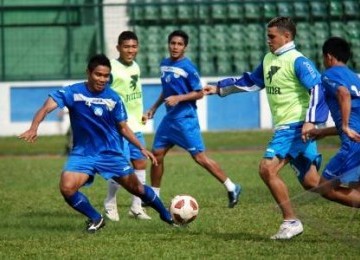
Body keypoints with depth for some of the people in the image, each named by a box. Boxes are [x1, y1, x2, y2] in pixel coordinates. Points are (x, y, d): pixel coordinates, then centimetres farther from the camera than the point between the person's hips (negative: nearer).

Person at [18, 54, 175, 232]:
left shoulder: (113, 98, -6)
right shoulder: (73, 92, -13)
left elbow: (123, 128, 5)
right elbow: (47, 107, -24)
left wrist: (142, 148, -6)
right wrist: (34, 128, -43)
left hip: (111, 153, 1)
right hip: (83, 153, -1)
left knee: (136, 188, 8)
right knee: (67, 188, -23)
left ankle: (166, 215, 33)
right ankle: (96, 219, 1)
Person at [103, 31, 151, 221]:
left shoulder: (135, 67, 11)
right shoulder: (112, 68, -14)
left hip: (135, 125, 8)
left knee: (140, 163, 7)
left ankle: (136, 207, 15)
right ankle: (110, 205, 8)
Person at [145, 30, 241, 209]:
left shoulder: (187, 67, -14)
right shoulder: (164, 64, 9)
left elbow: (199, 93, -11)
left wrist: (179, 98, -21)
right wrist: (154, 107, 20)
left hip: (185, 118, -8)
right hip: (169, 117, 8)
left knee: (199, 157, -8)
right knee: (156, 154, 7)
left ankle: (232, 188, 0)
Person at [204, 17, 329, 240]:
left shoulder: (297, 61, -10)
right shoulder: (269, 60, 16)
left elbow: (317, 89, -18)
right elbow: (251, 82, 29)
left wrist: (311, 121, -27)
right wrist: (219, 88, 28)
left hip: (297, 126, -8)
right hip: (284, 127, 8)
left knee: (267, 168, -18)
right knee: (311, 183, 6)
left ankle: (291, 222, -11)